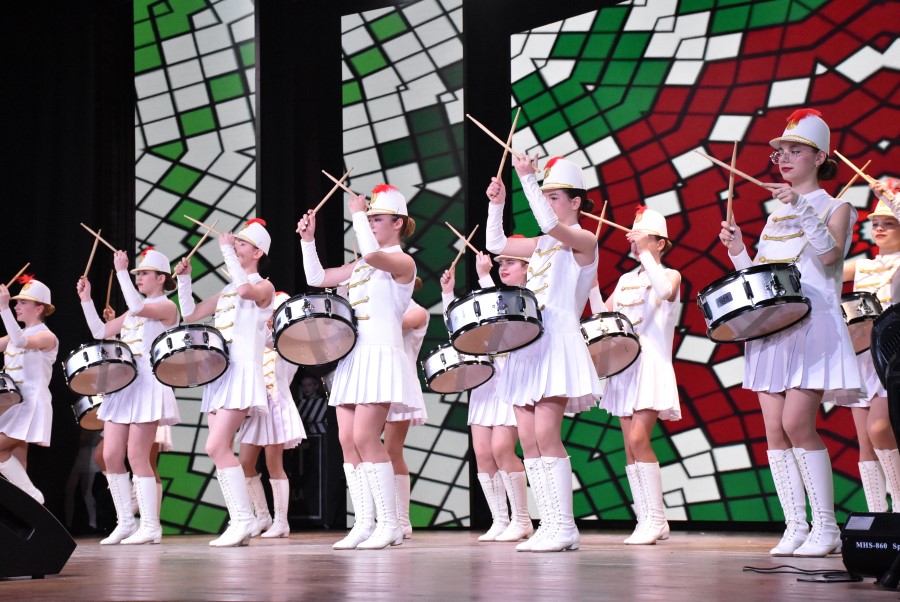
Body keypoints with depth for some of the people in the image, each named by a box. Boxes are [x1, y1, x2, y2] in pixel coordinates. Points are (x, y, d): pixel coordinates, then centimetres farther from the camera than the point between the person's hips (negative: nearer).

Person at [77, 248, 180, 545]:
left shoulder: (167, 307, -4)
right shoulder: (134, 311, 21)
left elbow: (137, 308, -23)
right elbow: (100, 332, 20)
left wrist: (120, 271, -17)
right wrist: (86, 299, 13)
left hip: (148, 384, -8)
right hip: (123, 384, 8)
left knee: (136, 456, -11)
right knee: (111, 456, 2)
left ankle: (150, 526, -5)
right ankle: (125, 523, 9)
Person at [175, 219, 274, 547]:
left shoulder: (264, 286, -2)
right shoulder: (225, 292, 21)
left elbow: (245, 289, -25)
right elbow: (190, 314, 24)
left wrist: (226, 249, -18)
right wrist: (183, 279, 13)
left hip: (242, 373, -8)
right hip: (219, 373, 8)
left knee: (217, 448, -18)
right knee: (221, 450, 3)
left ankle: (244, 518, -13)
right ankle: (239, 523, 5)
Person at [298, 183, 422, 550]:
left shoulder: (403, 262, -4)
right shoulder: (360, 266, 20)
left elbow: (371, 253, -25)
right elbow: (317, 278, 21)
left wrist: (357, 213, -14)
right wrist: (308, 241, 11)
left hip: (381, 356, -8)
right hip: (353, 357, 8)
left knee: (365, 437, -16)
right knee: (347, 440, 1)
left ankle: (389, 524, -9)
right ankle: (364, 524, 5)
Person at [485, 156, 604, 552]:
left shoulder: (583, 240, -3)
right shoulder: (542, 244, 21)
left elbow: (549, 224, -21)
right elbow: (496, 245, 25)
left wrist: (527, 178, -19)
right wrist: (497, 204, 14)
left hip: (558, 343, -8)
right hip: (528, 343, 8)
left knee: (546, 435, -16)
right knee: (528, 438, 2)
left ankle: (564, 528, -11)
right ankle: (550, 525, 5)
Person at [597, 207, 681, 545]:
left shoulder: (670, 275, 0)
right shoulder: (625, 280, 19)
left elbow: (664, 290, -23)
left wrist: (644, 253, -18)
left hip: (652, 367, -7)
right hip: (623, 367, 7)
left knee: (638, 440, -19)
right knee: (630, 448, 3)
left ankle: (655, 519, -14)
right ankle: (647, 521, 7)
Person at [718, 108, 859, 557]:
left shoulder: (835, 208, 3)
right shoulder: (775, 215, 19)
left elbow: (830, 253, -17)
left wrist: (802, 206, -23)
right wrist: (737, 251, 2)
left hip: (813, 326, -6)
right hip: (770, 329, 6)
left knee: (796, 423, -16)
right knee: (774, 430, -1)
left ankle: (826, 526, -5)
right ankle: (795, 526, 5)